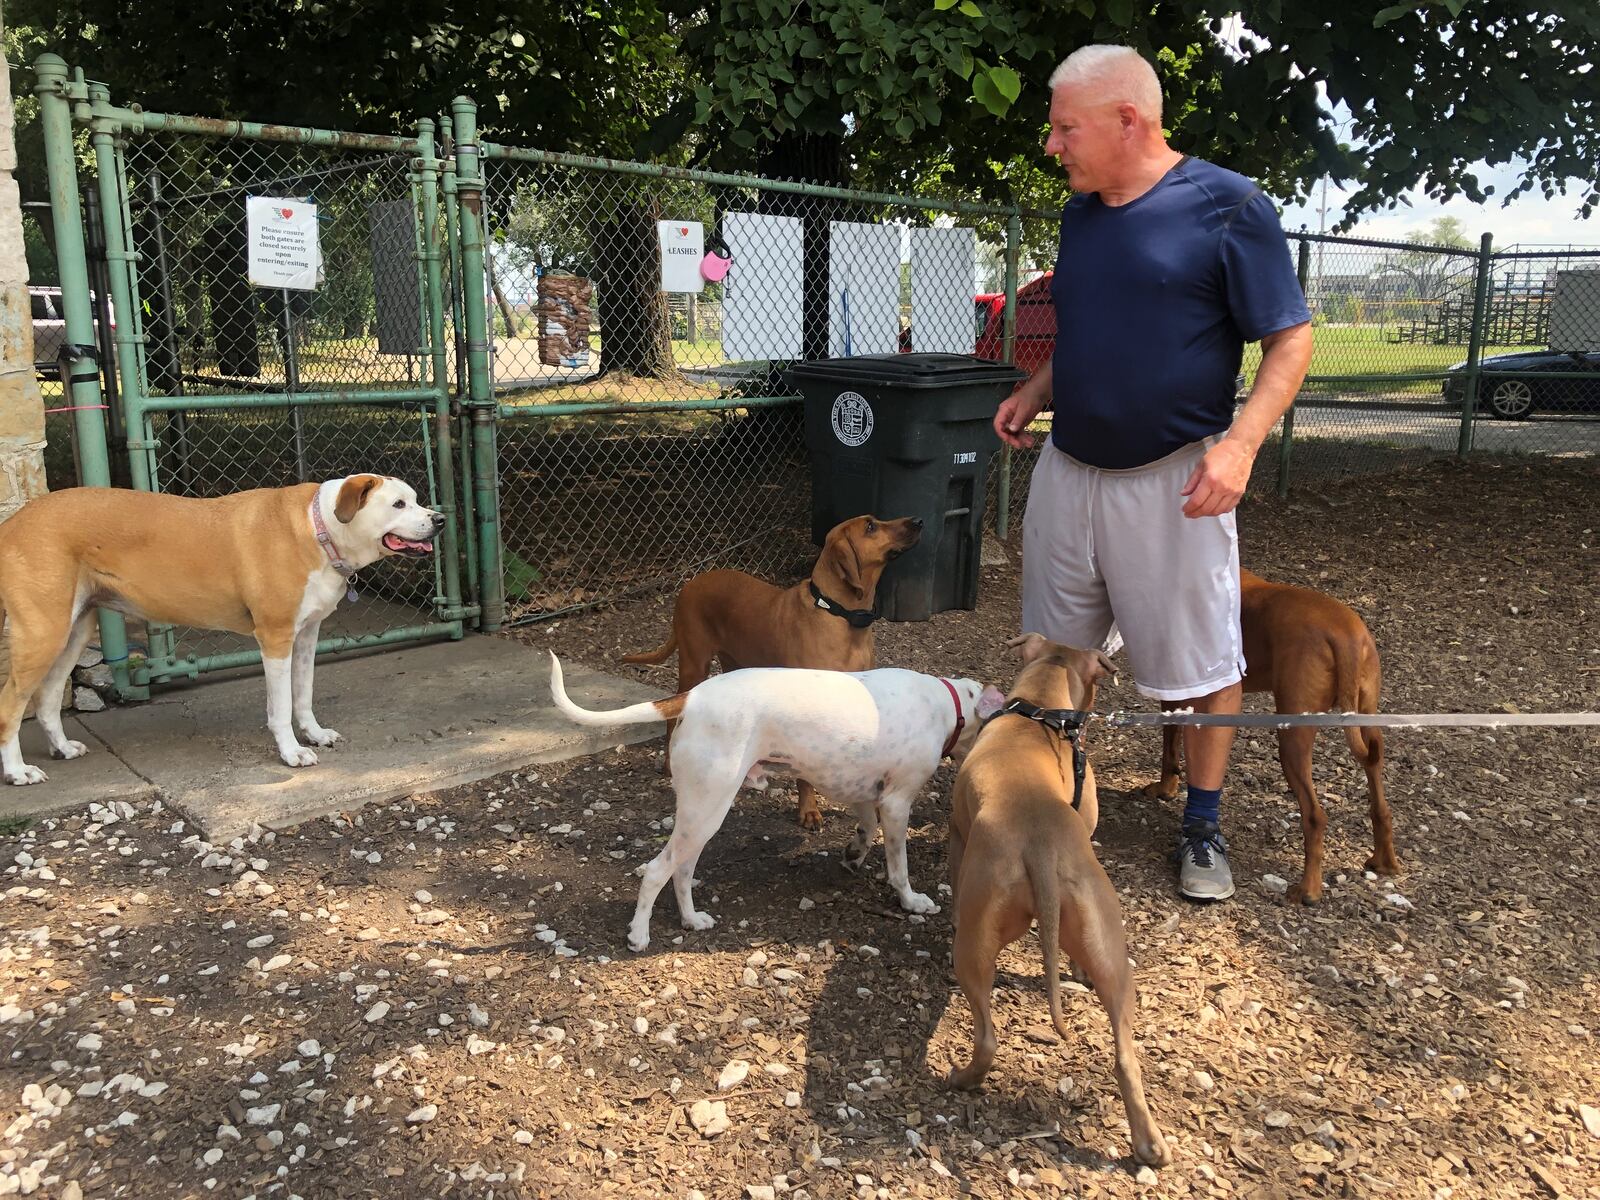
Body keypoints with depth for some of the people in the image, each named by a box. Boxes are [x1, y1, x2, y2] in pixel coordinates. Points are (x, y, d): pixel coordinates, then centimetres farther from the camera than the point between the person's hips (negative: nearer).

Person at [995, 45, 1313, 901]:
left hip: (1172, 480, -6)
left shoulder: (1227, 207, -11)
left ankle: (1203, 824, 23)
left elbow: (1291, 339, -10)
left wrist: (1241, 442, -24)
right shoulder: (1079, 212, 8)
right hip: (1067, 469, 6)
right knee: (1058, 648, 15)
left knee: (1202, 662, 5)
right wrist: (1036, 392, 4)